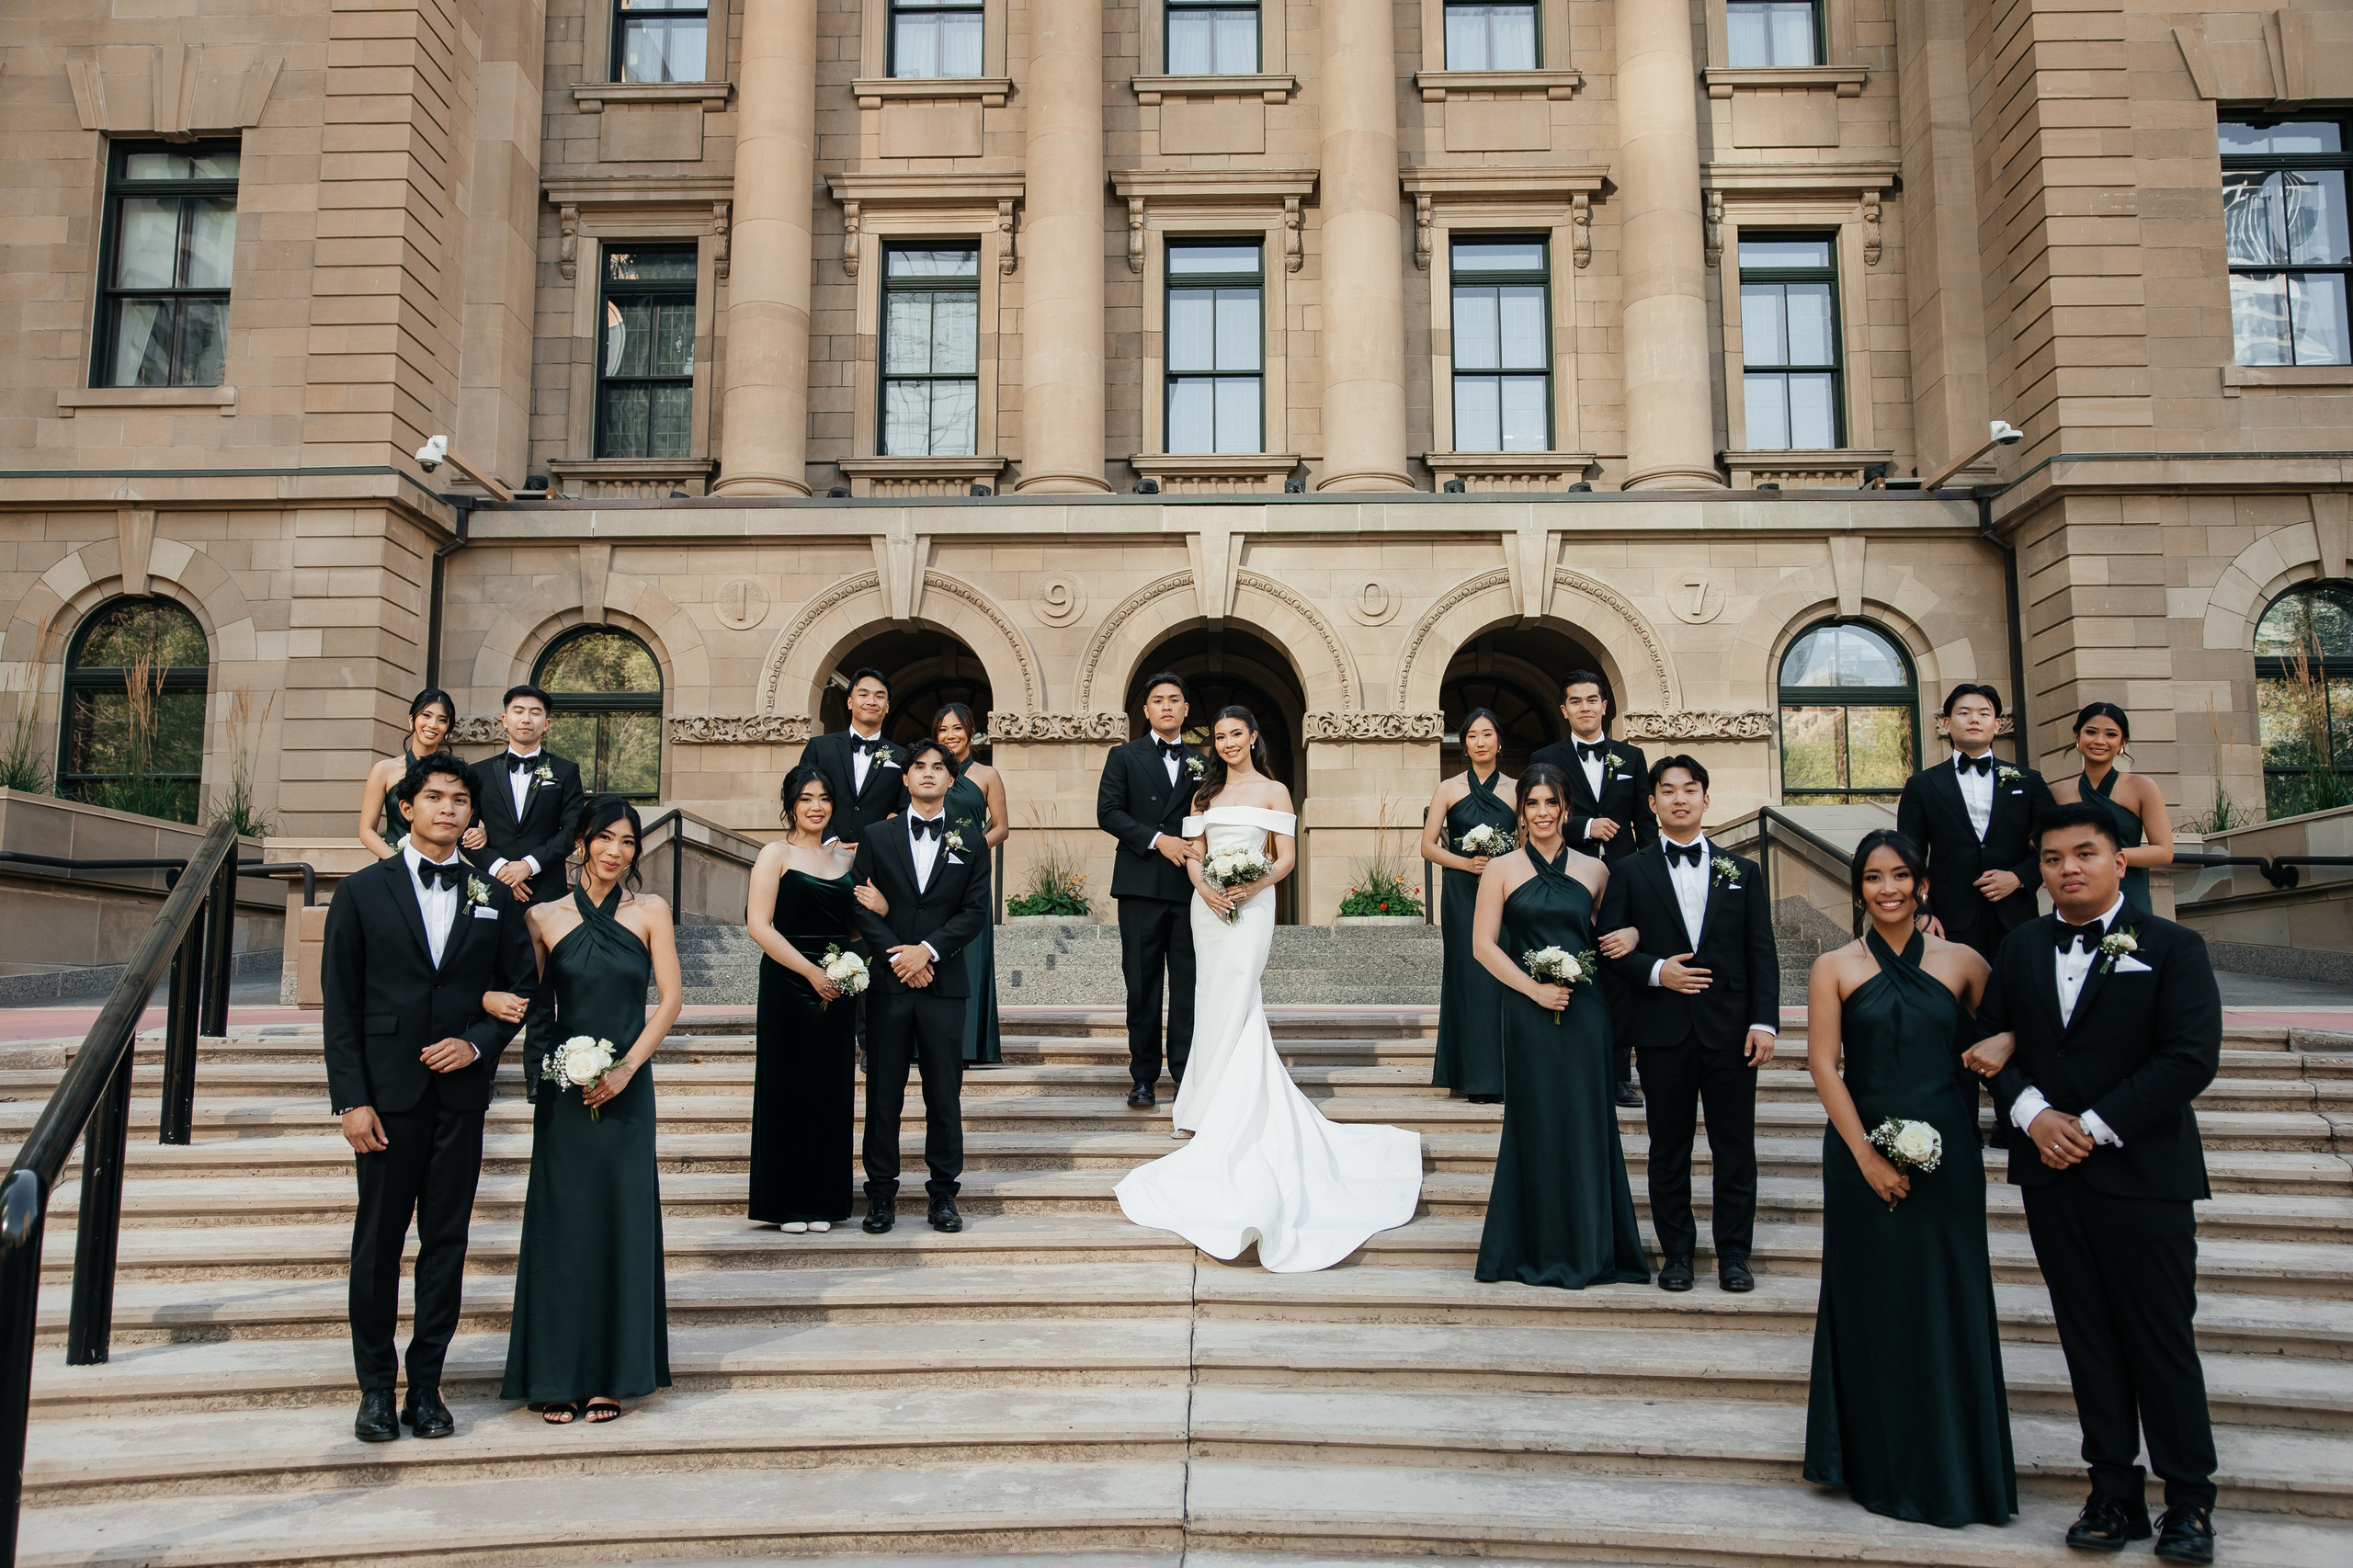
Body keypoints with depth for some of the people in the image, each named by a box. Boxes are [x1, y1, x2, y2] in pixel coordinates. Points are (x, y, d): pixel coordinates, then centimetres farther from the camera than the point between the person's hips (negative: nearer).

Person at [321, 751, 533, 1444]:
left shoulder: (494, 897, 8)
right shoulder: (363, 891, 2)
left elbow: (523, 984, 11)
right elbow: (340, 1004, -1)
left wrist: (479, 1041, -8)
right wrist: (351, 1100, -8)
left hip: (461, 1094, 2)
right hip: (387, 1093, -2)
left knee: (446, 1239, 7)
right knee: (378, 1241, 5)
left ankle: (427, 1385, 17)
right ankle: (376, 1387, 17)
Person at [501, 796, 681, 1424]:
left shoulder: (651, 912, 2)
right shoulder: (546, 917, 2)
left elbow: (670, 997, -1)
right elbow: (532, 1005, 1)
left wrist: (626, 1067, -9)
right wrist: (549, 1065, -15)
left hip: (627, 1089, 0)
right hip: (564, 1090, 0)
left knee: (622, 1223, 4)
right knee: (563, 1224, 3)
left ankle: (612, 1376, 14)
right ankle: (560, 1377, 14)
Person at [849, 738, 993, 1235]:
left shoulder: (969, 842, 8)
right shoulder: (877, 839, 8)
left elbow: (976, 910, 1)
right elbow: (859, 905, 1)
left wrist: (928, 949, -11)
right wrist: (898, 955, -10)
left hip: (944, 984, 0)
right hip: (887, 983, 0)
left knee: (945, 1094, 4)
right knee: (883, 1093, 4)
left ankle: (943, 1193, 13)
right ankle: (881, 1193, 13)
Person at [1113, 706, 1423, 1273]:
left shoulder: (1273, 792, 3)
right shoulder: (1205, 794, 14)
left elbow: (1286, 857, -1)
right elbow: (1194, 854, 10)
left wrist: (1253, 886, -17)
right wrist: (1205, 887, -10)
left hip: (1251, 904, -4)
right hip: (1207, 904, 4)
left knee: (1233, 1003, -8)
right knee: (1216, 1001, 7)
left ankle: (1220, 1117, -1)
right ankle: (1218, 1105, 17)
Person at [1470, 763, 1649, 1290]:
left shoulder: (1594, 870, 8)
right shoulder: (1502, 870, 2)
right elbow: (1485, 944, -2)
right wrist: (1534, 988, -11)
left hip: (1584, 1011, 2)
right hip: (1528, 1012, -1)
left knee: (1586, 1123, 5)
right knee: (1537, 1123, 3)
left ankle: (1590, 1247, 18)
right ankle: (1544, 1251, 15)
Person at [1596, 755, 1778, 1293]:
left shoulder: (1742, 871, 10)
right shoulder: (1631, 872, 7)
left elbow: (1762, 953, 5)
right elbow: (1611, 946, 3)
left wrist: (1764, 1022, -4)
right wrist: (1656, 972, -13)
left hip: (1730, 1030, 1)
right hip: (1663, 1031, 0)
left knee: (1735, 1148, 5)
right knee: (1669, 1148, 7)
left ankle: (1734, 1253, 17)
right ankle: (1676, 1252, 18)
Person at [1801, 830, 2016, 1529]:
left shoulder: (1963, 962, 4)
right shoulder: (1834, 967, 0)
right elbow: (1823, 1063, -5)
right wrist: (1867, 1155, -11)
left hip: (1948, 1156, 1)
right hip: (1864, 1154, -1)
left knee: (1950, 1305, 6)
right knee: (1874, 1305, 7)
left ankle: (1955, 1467, 22)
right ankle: (1881, 1466, 22)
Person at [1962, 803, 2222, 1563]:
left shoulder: (2172, 948, -3)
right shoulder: (2021, 947, 10)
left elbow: (2190, 1059, -12)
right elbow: (1995, 1043, 9)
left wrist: (2095, 1127, -16)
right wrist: (2033, 1115, -9)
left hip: (2143, 1176, -4)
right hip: (2052, 1172, 4)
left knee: (2163, 1342, 3)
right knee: (2088, 1338, 9)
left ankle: (2189, 1501, 16)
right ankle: (2115, 1493, 18)